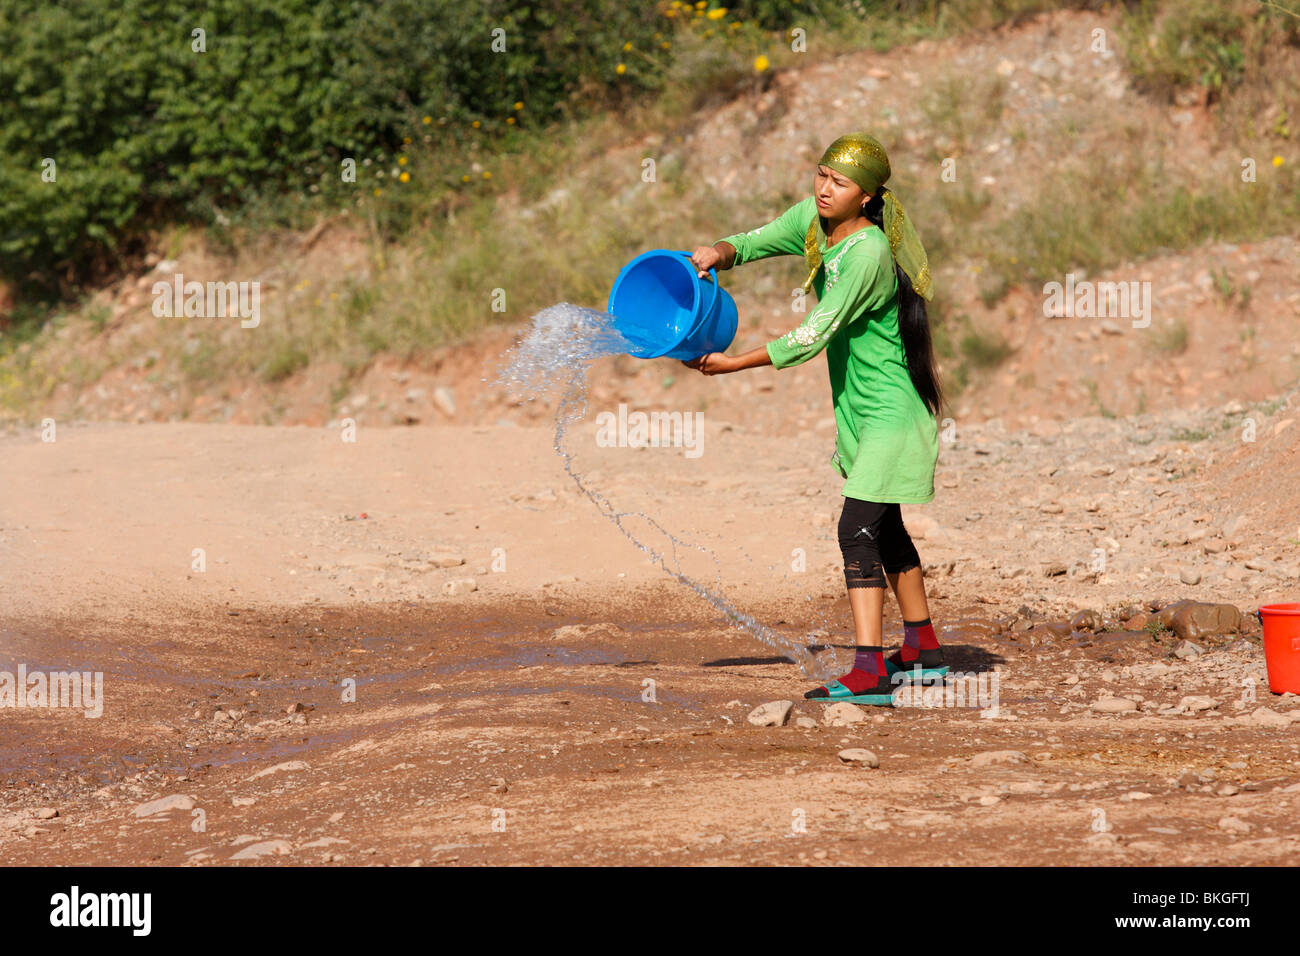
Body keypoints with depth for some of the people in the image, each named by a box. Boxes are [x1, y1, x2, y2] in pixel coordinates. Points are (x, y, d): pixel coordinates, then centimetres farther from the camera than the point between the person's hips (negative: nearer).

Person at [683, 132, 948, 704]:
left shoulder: (868, 255, -26)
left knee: (858, 530, -19)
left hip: (892, 410, -10)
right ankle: (923, 651, 35)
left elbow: (815, 335, -26)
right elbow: (756, 242, 7)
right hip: (861, 406, 10)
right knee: (883, 528, 20)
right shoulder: (811, 219, -1)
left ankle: (869, 673, -25)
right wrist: (718, 254, -18)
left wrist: (733, 364, -24)